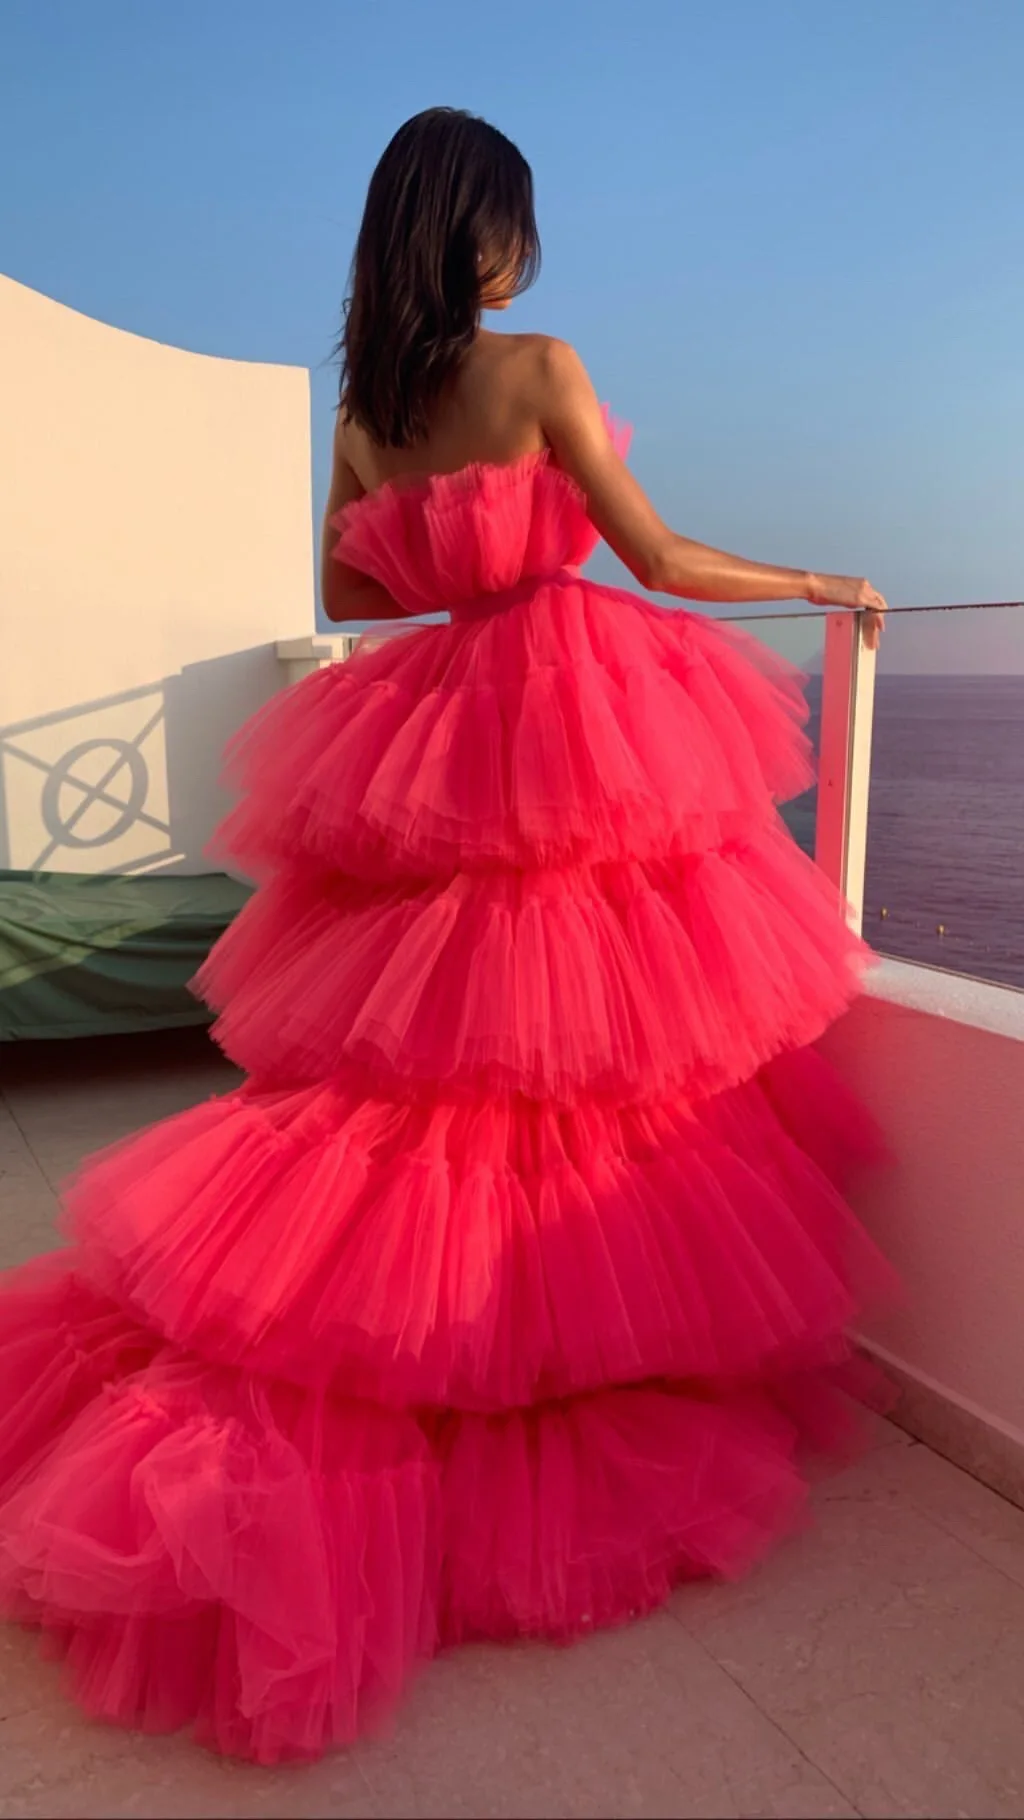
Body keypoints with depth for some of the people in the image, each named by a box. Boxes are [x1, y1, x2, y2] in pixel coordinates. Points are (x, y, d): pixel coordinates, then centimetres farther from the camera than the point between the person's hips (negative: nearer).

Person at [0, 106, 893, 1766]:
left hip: (432, 740, 6)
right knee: (579, 1048, 3)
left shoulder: (361, 407, 10)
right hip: (574, 730, -6)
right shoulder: (540, 369, -6)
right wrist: (822, 587, 9)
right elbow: (661, 560, -4)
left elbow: (346, 592, 19)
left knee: (410, 1058, 12)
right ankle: (583, 1355, 14)